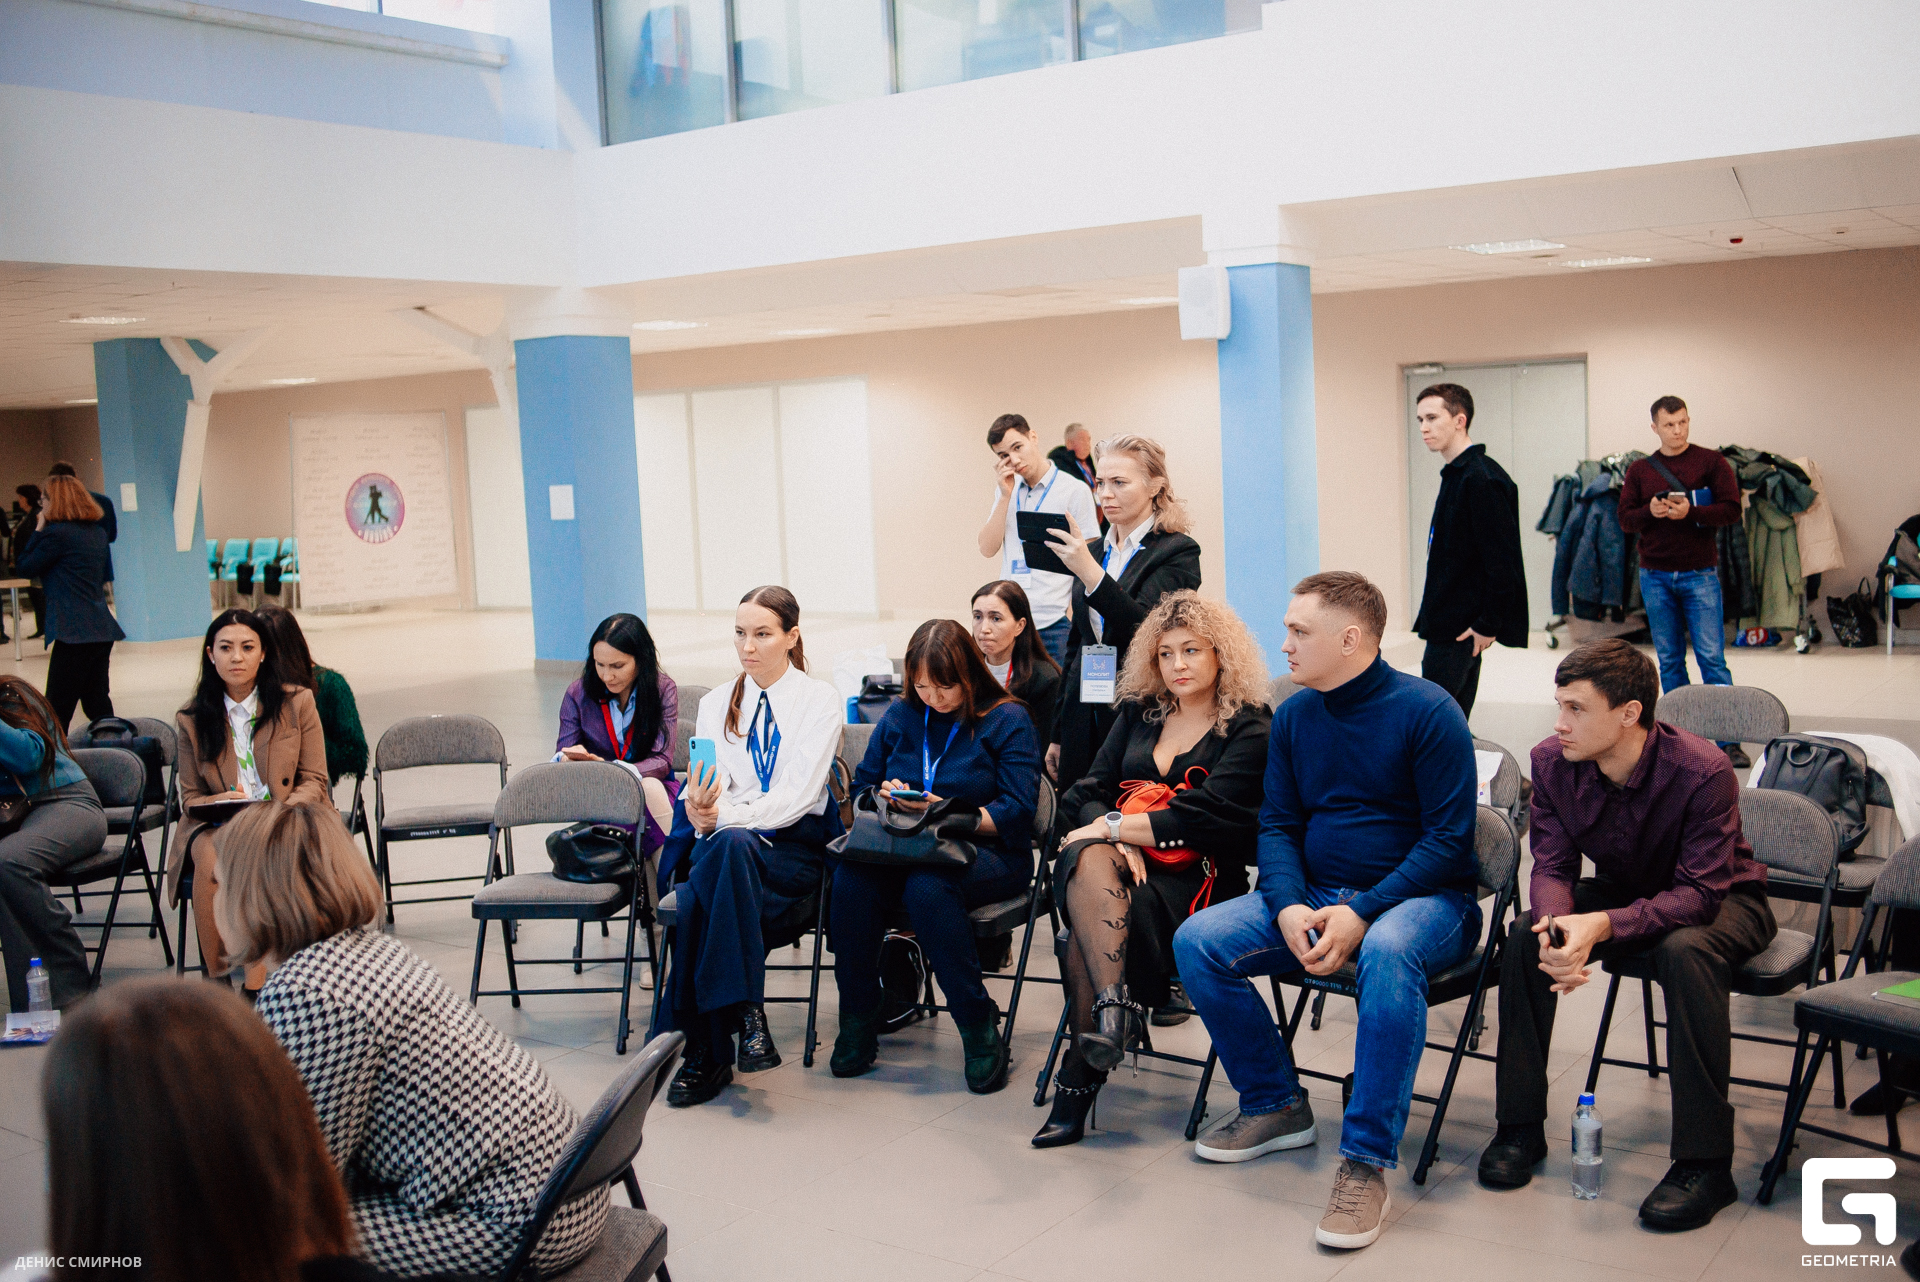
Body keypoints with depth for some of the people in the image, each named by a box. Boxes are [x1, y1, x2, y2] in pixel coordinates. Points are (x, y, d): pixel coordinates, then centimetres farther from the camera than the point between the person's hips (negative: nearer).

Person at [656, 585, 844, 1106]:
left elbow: (799, 794, -10)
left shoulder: (820, 699, 2)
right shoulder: (716, 704, 15)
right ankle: (745, 1010, -30)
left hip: (796, 848, -3)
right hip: (727, 848, 3)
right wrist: (699, 809, -22)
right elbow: (707, 789, 4)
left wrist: (725, 816, -24)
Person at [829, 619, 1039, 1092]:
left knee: (927, 884, -38)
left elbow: (1016, 814, -8)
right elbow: (860, 790, 18)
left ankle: (980, 1030, -25)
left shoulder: (1007, 720, 0)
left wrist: (945, 811, -19)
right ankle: (857, 1018, -16)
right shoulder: (900, 717, 15)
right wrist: (886, 798, -5)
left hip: (989, 855, -4)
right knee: (851, 873, -30)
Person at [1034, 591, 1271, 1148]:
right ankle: (1113, 1005, -52)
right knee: (1087, 860, -36)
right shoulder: (1139, 713, 20)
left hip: (1197, 880, -4)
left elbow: (1207, 815, -11)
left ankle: (1079, 1079, -27)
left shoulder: (1250, 729, 2)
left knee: (1088, 930, -33)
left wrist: (1114, 825, -13)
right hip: (1127, 865, 4)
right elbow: (1088, 791, 13)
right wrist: (1115, 842, -9)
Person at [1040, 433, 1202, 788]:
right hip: (1084, 719, 6)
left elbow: (1143, 627, -18)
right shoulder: (1093, 550, 15)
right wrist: (1057, 735, 19)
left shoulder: (1178, 551, -4)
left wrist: (1089, 571, -28)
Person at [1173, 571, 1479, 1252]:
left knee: (1387, 953, -40)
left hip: (1423, 898, -6)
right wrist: (1290, 908, -11)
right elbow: (1277, 825, 10)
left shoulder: (1426, 710, -11)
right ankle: (1276, 1105, 3)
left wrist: (1362, 914, -23)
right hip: (1313, 895, 6)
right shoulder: (1294, 716, 7)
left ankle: (1367, 1163, -32)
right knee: (1198, 940, -14)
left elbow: (1448, 837, -13)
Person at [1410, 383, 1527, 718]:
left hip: (1462, 629, -10)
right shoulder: (1456, 475, 14)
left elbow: (1501, 561, -21)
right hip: (1446, 624, 10)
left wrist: (1488, 625, -18)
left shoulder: (1482, 479, -18)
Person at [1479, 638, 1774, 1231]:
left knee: (1685, 950, -38)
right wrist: (1557, 924, -39)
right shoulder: (1552, 762, -17)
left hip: (1726, 899, -4)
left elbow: (1699, 893, -33)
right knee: (1526, 933, -22)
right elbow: (1552, 868, -14)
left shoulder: (1703, 772, -31)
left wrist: (1603, 925, -48)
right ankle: (1519, 1125, -8)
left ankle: (1704, 1163, -28)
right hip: (1624, 889, 5)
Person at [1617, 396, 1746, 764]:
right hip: (1655, 576, 3)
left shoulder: (1711, 462, 1)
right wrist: (1651, 511, -14)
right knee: (1669, 659, 7)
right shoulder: (1640, 470, 9)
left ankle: (1729, 740, -4)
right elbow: (1625, 519, 6)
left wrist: (1690, 511, -19)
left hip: (1699, 573, -3)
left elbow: (1731, 510, -5)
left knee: (1712, 657, -7)